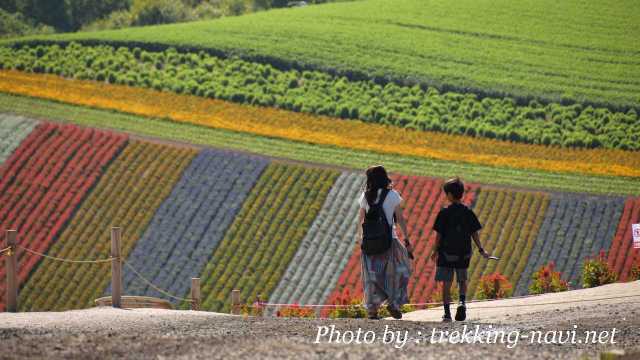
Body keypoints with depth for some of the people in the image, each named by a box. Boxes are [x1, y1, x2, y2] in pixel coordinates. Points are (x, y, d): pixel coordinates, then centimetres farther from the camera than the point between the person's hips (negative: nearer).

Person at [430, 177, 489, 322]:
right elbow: (474, 233, 1)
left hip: (446, 252, -3)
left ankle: (447, 313, 2)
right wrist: (481, 250, 7)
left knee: (446, 283, 4)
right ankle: (462, 302, -7)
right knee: (462, 280, 18)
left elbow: (439, 234, -6)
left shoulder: (444, 213, -8)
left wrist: (435, 250, 4)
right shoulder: (468, 212, 0)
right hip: (464, 253, 3)